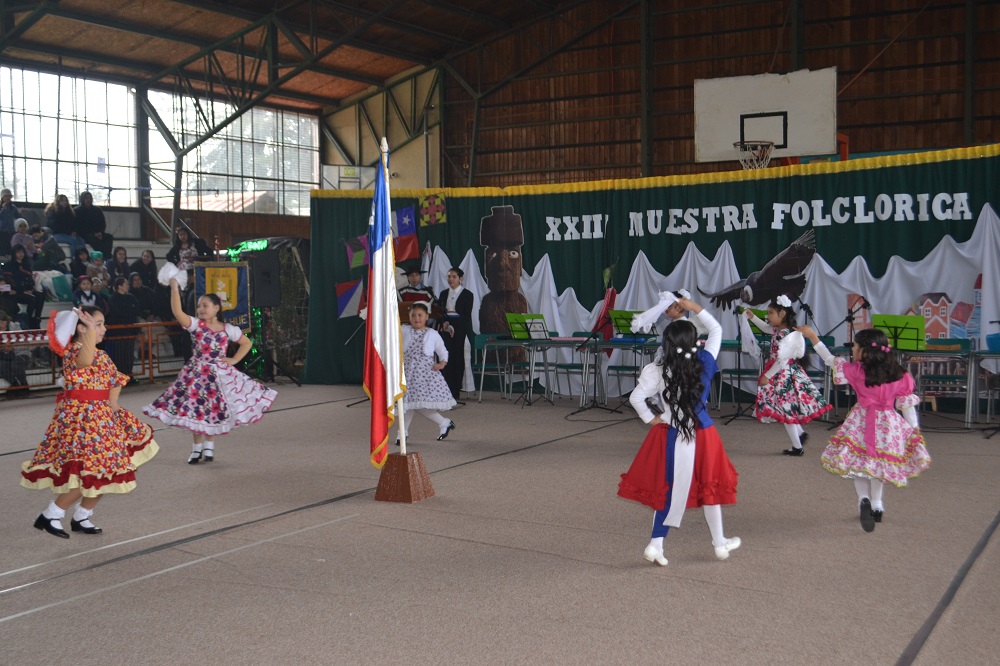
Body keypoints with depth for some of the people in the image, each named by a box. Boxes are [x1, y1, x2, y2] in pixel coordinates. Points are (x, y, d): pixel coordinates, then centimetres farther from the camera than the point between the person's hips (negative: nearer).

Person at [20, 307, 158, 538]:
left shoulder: (100, 354, 11)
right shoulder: (73, 351, -16)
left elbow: (116, 380, 19)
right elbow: (85, 361, -41)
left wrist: (113, 399, 1)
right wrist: (90, 329, -39)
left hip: (101, 415, 9)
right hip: (80, 416, -9)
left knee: (106, 470, 10)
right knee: (89, 472, -12)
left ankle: (82, 516, 23)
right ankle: (50, 516, 4)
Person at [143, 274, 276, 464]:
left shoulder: (228, 329, -1)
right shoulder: (195, 325, -5)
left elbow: (246, 343, 11)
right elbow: (177, 312, -23)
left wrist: (234, 359, -1)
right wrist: (174, 289, -28)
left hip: (220, 374, 0)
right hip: (197, 373, 0)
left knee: (216, 410, 4)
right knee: (196, 409, 3)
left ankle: (209, 445, 22)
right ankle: (197, 447, 20)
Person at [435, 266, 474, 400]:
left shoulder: (467, 294, 2)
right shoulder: (443, 294, 16)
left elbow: (466, 315, -4)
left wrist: (452, 325, -14)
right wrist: (442, 323, -7)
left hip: (459, 329, -3)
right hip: (445, 329, 3)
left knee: (457, 358, -6)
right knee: (446, 358, -5)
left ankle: (455, 392, -2)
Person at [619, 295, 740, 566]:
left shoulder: (657, 371, -14)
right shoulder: (705, 363, -7)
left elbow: (636, 398, -19)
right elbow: (716, 330, 8)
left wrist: (651, 419, -4)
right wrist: (696, 308, 15)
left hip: (669, 436, -1)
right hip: (702, 436, 1)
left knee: (670, 491, 9)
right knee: (708, 487, 16)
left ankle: (656, 544, 5)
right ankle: (720, 543, 30)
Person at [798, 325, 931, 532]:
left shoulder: (856, 371, -11)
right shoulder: (900, 376, -5)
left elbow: (830, 360, 1)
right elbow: (907, 404, -1)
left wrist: (813, 337, 9)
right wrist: (915, 429, 9)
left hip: (862, 424, -3)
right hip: (888, 425, 3)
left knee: (858, 461, 7)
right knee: (879, 464, 21)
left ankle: (864, 499, -18)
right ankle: (876, 505, 27)